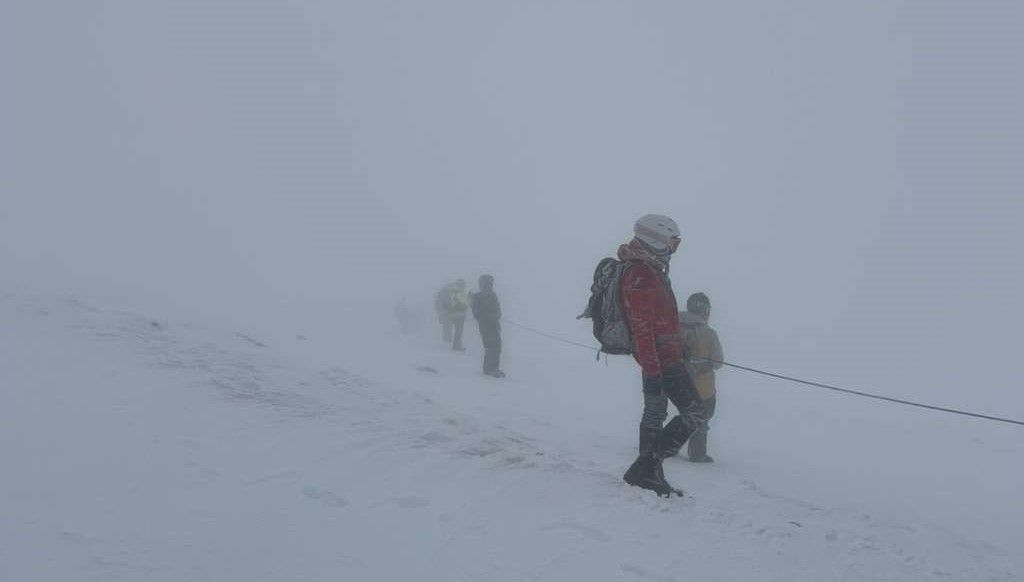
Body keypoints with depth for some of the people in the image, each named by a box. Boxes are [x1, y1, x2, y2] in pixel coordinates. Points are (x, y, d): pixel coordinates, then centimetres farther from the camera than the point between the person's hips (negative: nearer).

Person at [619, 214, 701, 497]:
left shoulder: (649, 268, 13)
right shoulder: (640, 275, -21)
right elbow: (641, 328, -24)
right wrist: (652, 370, -25)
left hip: (656, 356, 11)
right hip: (661, 357, -11)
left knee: (655, 412, 16)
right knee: (693, 413, -8)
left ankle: (647, 474, 25)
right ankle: (646, 468, -7)